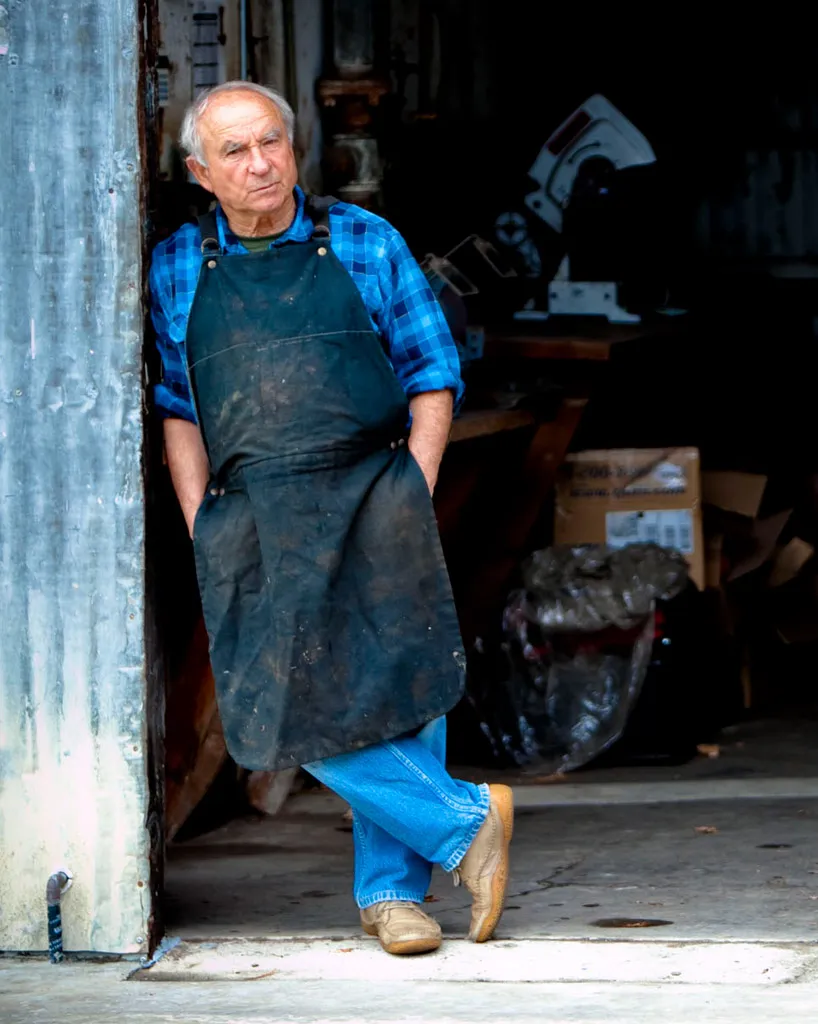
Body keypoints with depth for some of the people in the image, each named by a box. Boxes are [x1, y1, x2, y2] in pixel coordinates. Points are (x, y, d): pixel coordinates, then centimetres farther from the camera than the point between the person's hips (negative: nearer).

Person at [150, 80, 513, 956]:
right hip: (253, 516, 1)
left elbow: (433, 376, 9)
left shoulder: (367, 245, 7)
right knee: (297, 699, -10)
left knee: (403, 688, -5)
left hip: (371, 494, -1)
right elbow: (175, 408, 13)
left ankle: (390, 888, 8)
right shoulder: (175, 270, 10)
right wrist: (202, 530, 4)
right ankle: (464, 824, 3)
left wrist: (413, 496, -1)